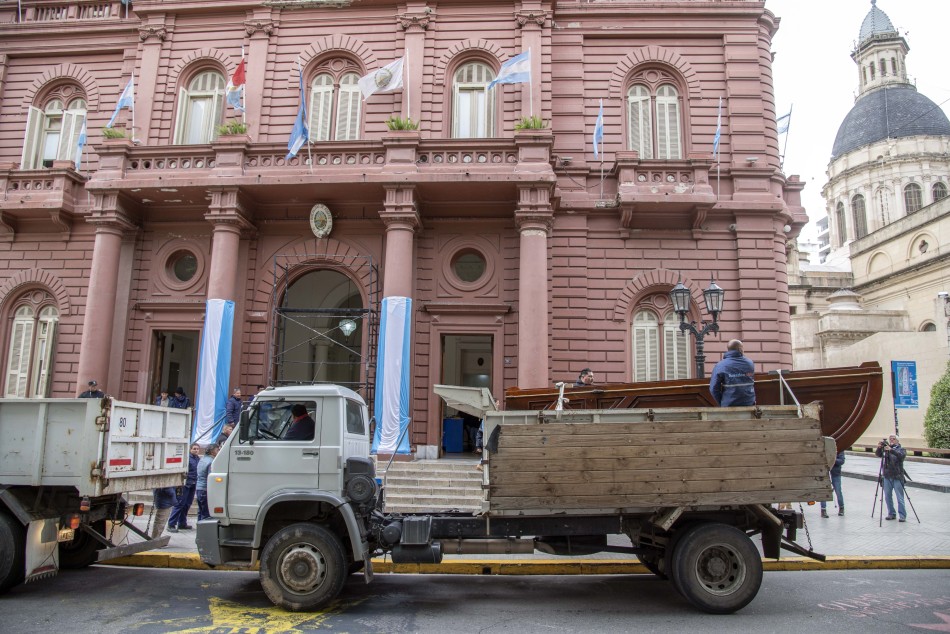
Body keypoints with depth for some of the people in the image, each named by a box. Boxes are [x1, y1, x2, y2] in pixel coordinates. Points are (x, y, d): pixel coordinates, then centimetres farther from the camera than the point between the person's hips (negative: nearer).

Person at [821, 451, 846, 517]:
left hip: (836, 474, 0)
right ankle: (823, 510, 6)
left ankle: (841, 508, 33)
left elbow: (842, 461, -12)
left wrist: (835, 460, -30)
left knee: (838, 492, 9)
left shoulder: (839, 449, -5)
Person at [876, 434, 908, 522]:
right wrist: (879, 448, -21)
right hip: (887, 476, 4)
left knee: (900, 497, -2)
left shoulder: (901, 449, 3)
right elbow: (878, 454, -2)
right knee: (887, 497, 8)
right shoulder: (885, 449, 12)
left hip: (897, 477, -4)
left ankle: (902, 516, 4)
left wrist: (891, 450, -32)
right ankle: (891, 514, 18)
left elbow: (901, 455, -18)